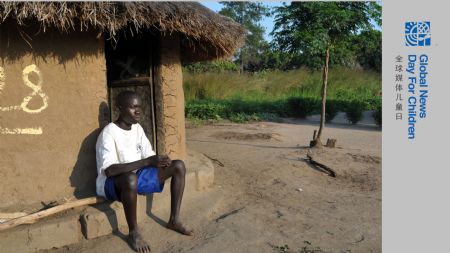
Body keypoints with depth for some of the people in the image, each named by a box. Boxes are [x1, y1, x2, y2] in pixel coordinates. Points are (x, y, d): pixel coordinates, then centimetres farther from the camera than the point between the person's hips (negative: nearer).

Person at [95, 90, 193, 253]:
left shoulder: (137, 128, 4)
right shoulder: (109, 133, -20)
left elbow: (149, 155, 7)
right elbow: (109, 170, -31)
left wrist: (160, 160, -19)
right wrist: (147, 162, -36)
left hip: (138, 175, 7)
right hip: (112, 182, -7)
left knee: (179, 166, -6)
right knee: (130, 178, -44)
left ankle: (174, 220, -1)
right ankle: (133, 232, -21)